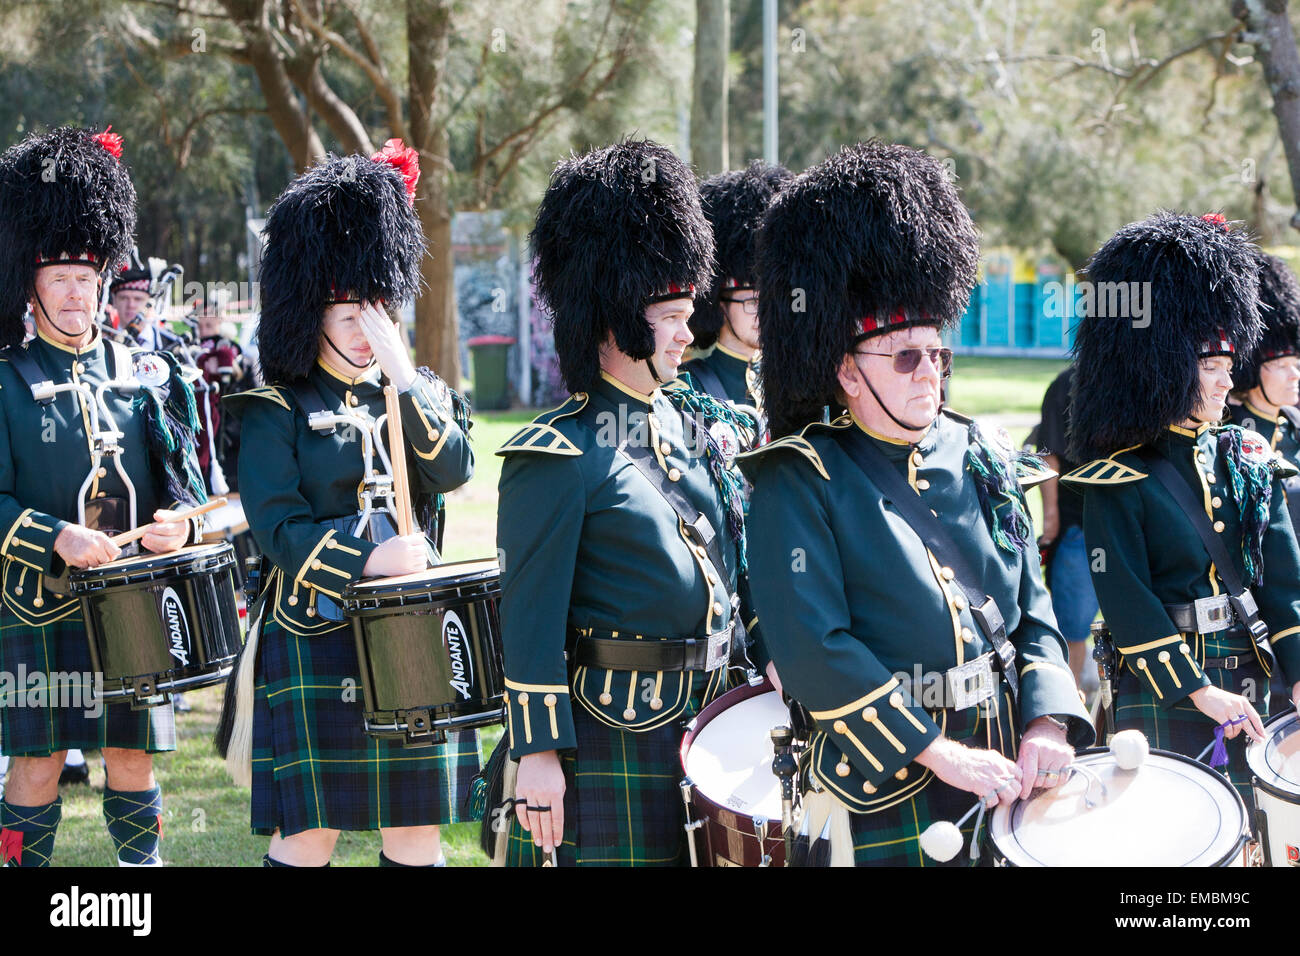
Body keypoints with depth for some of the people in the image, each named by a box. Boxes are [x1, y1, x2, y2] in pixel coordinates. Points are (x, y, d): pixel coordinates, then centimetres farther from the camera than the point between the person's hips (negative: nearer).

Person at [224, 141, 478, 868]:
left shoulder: (417, 395, 12)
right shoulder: (277, 411, -2)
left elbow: (454, 471, -5)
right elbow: (278, 529, -11)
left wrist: (403, 379, -13)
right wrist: (367, 559, -22)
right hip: (318, 641, -4)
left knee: (416, 823, 8)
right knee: (307, 833, -2)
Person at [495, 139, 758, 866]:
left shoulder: (697, 423, 11)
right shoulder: (560, 456, -12)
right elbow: (531, 616, -13)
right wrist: (537, 752, -15)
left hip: (705, 718, 7)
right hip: (610, 733, -7)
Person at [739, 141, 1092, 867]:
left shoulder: (980, 460, 9)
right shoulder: (800, 482, -9)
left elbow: (1033, 611, 11)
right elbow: (812, 649, -17)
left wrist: (1048, 721, -7)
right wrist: (939, 752, -20)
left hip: (1005, 773, 6)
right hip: (884, 792, -5)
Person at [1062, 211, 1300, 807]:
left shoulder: (1246, 460, 8)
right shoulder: (1119, 481, -8)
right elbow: (1127, 601, -13)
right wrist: (1198, 690, -19)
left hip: (1248, 685, 5)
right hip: (1164, 695, -5)